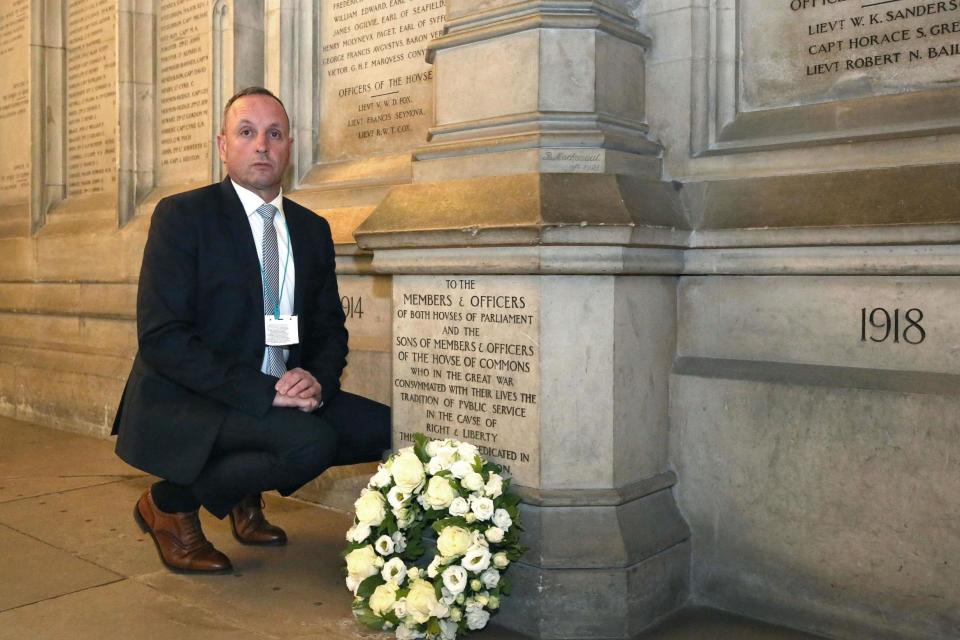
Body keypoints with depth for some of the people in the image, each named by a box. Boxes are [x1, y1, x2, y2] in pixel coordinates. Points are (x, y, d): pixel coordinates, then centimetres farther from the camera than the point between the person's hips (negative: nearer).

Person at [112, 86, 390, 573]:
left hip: (282, 397, 7)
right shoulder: (181, 216, -8)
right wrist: (263, 391, -25)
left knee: (382, 427, -9)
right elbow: (160, 337, -17)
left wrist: (317, 379, -12)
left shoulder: (312, 229, 9)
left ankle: (246, 491, 12)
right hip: (185, 404, -6)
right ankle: (171, 502, -3)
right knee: (312, 441, -29)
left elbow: (330, 328, 12)